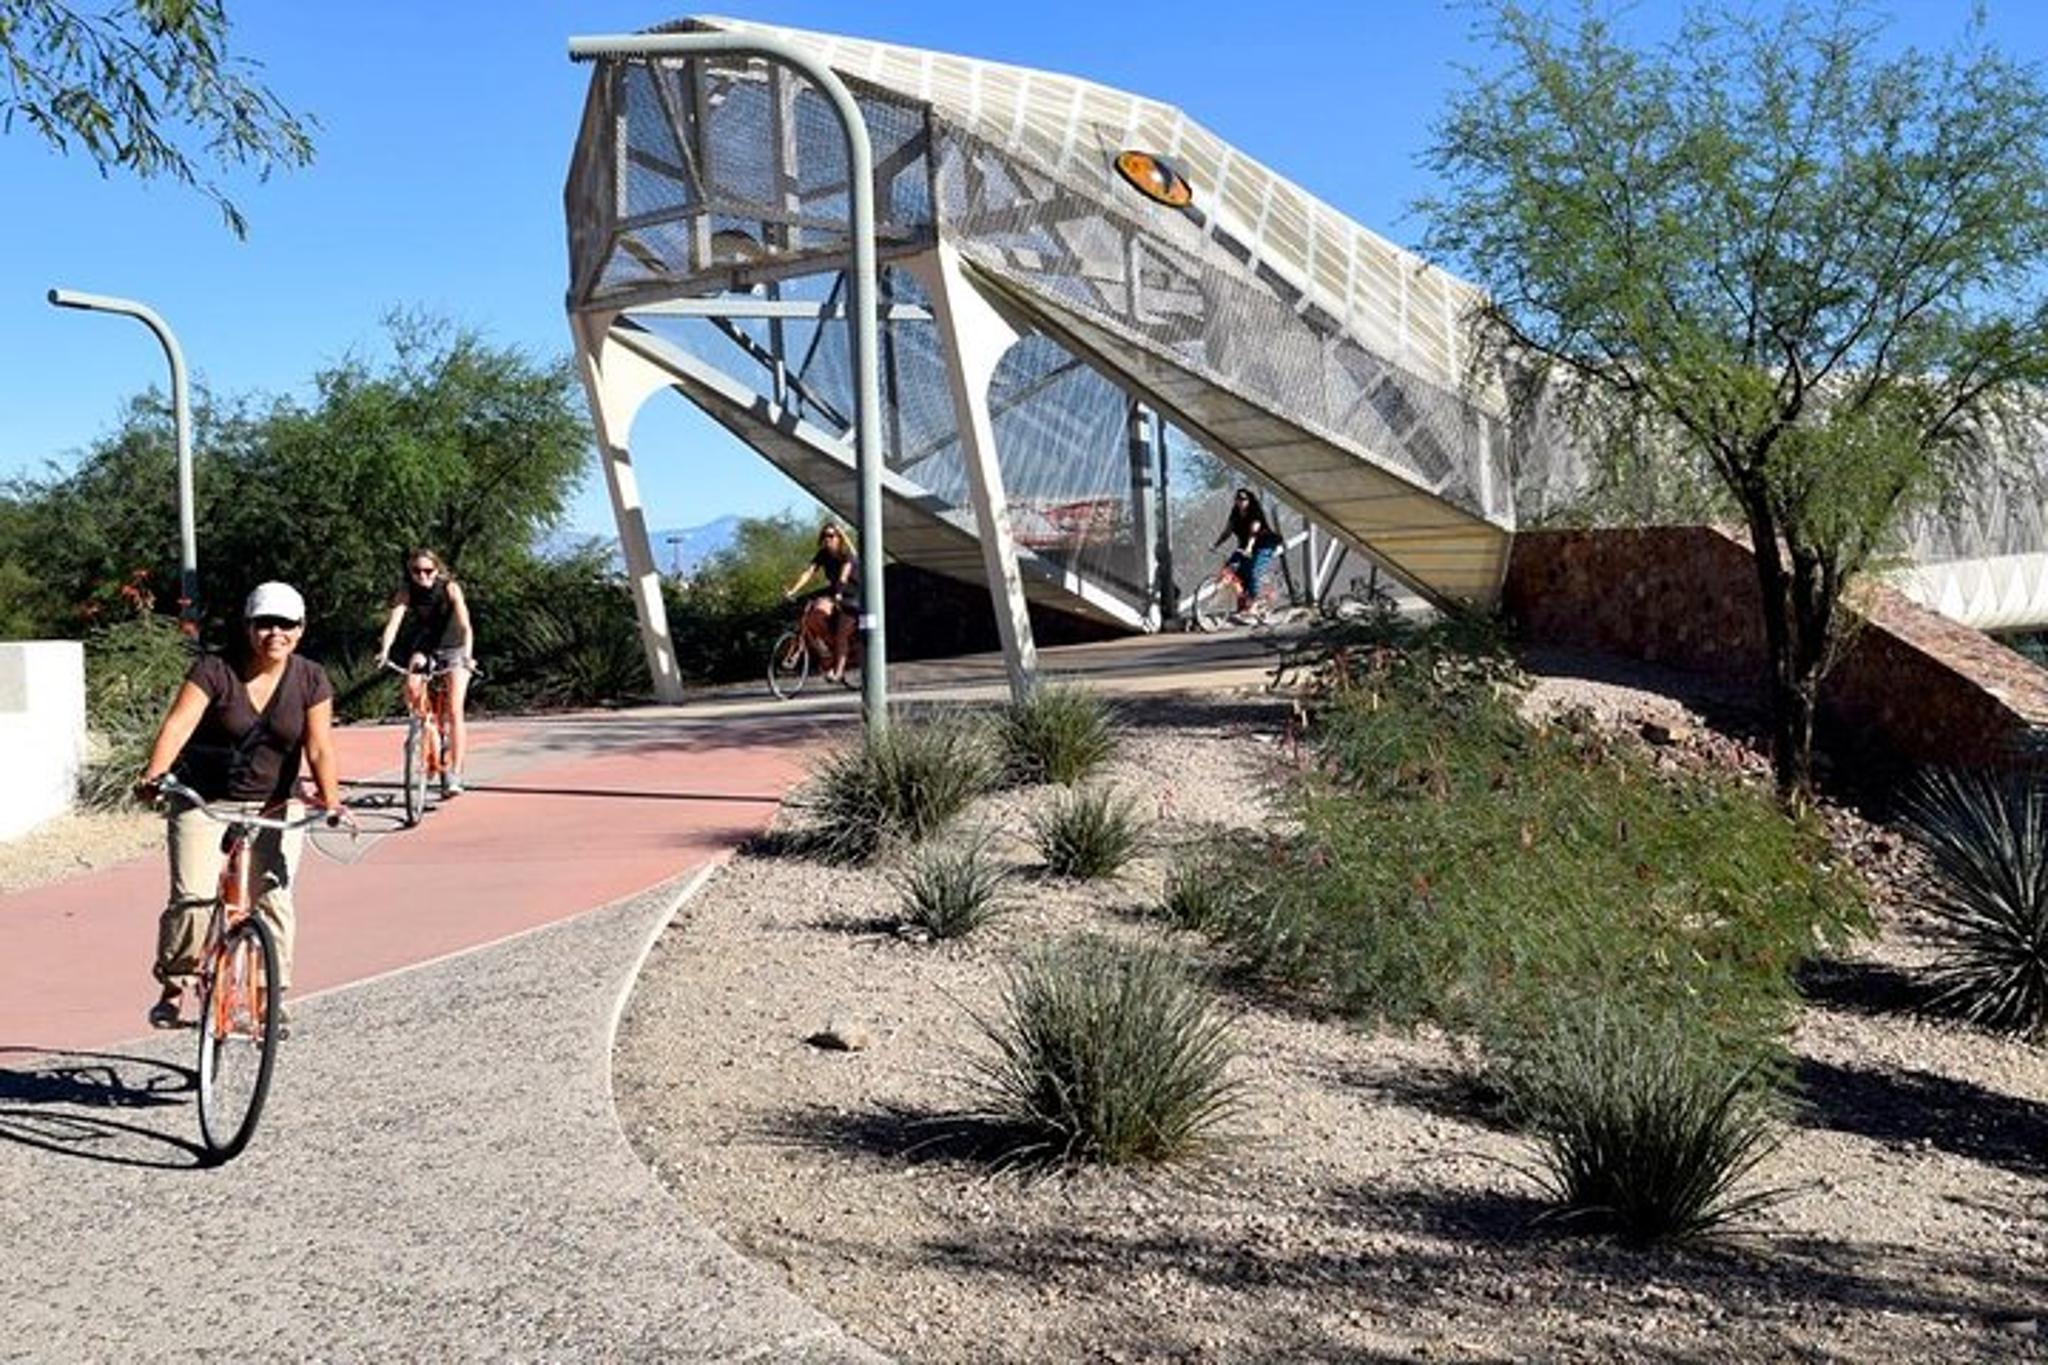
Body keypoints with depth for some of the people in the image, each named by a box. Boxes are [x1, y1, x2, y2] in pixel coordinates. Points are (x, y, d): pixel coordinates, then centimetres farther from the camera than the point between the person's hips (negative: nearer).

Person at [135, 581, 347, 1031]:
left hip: (273, 807, 2)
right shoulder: (214, 670, -11)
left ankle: (272, 995, 8)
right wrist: (154, 774, -40)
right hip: (204, 802, -1)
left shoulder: (311, 680, -4)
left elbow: (319, 748, -10)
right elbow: (179, 723, -23)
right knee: (192, 898, -12)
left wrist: (331, 801, -25)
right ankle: (173, 988, 8)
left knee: (273, 900, -6)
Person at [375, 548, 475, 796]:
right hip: (424, 647, 3)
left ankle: (454, 774, -11)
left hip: (454, 648, -3)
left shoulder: (450, 588, -22)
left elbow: (465, 625, -31)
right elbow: (394, 620, -25)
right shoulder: (407, 590, -14)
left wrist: (468, 656, -46)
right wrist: (384, 650, -43)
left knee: (455, 710, -13)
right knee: (411, 688, -27)